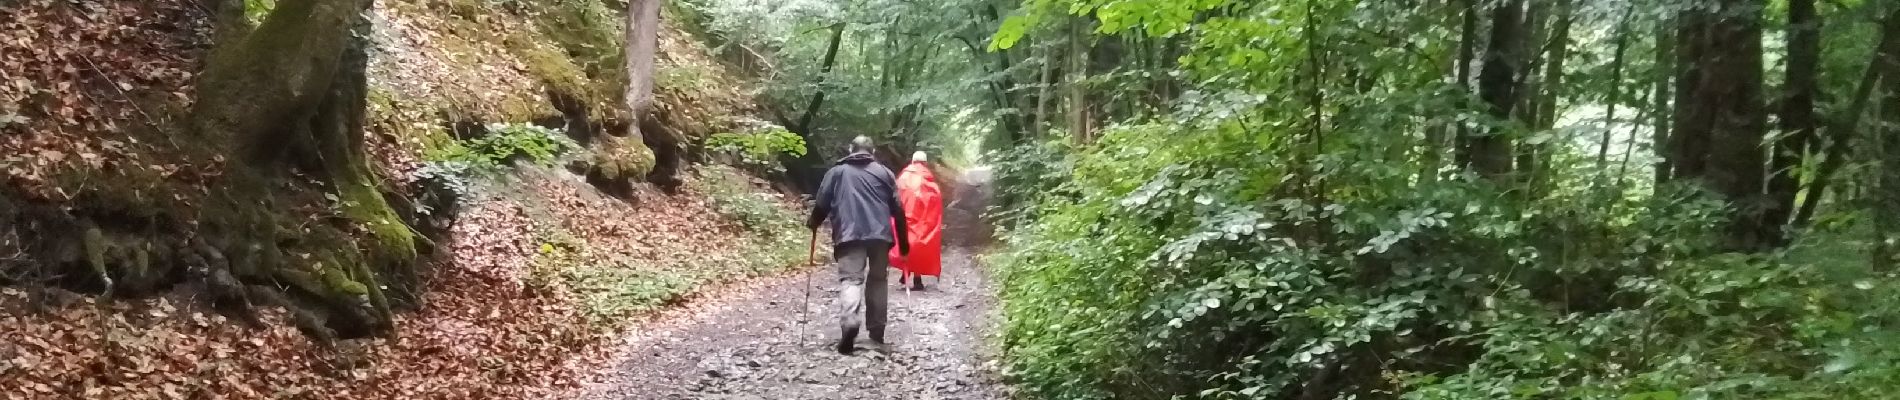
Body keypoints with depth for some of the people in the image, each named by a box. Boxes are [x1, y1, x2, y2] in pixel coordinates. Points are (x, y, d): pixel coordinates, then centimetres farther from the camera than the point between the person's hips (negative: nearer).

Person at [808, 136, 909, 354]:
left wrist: (813, 223, 26)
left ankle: (849, 320, -34)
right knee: (878, 279, 15)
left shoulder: (837, 172, 11)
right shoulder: (884, 172, 15)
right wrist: (903, 240, 18)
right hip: (880, 234, 2)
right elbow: (898, 209, 12)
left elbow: (823, 203, 6)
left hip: (850, 234, -2)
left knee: (850, 278, -7)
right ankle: (877, 333, 17)